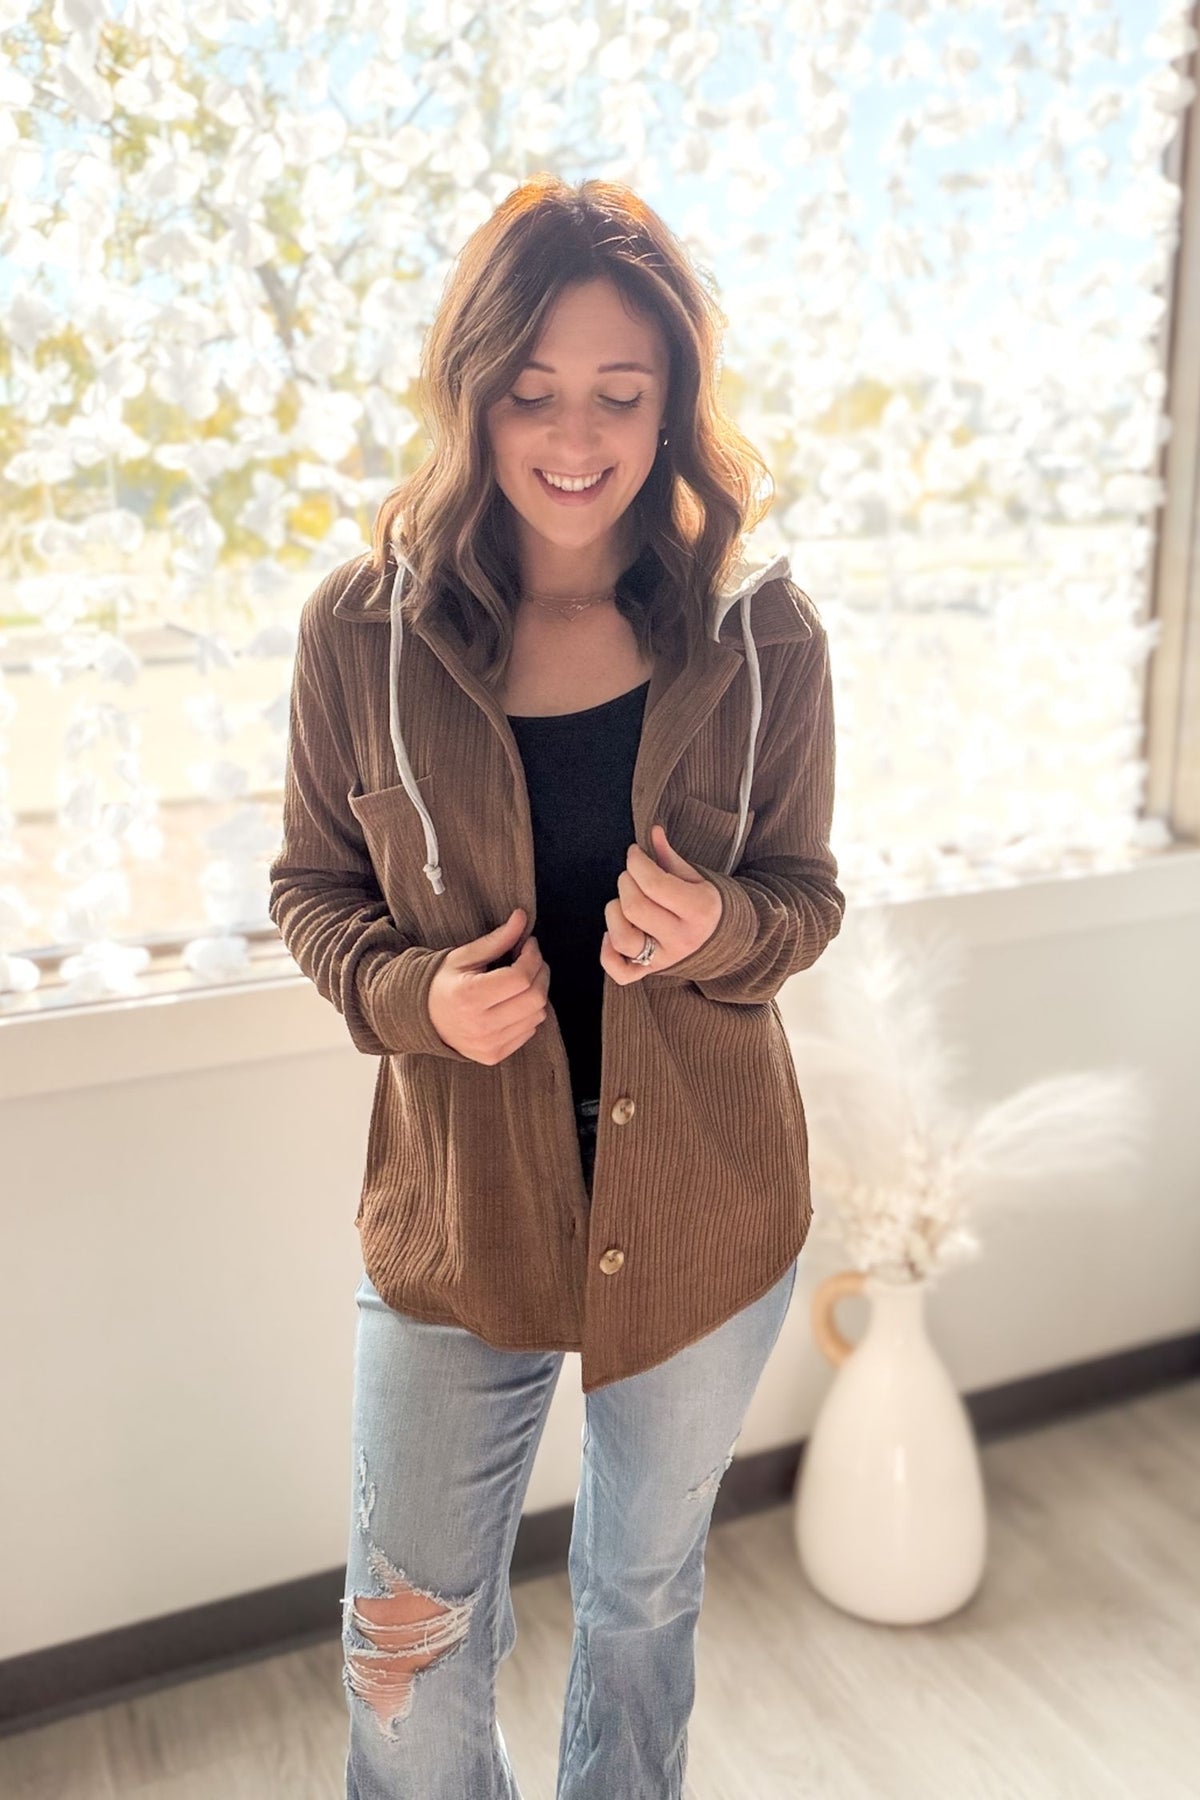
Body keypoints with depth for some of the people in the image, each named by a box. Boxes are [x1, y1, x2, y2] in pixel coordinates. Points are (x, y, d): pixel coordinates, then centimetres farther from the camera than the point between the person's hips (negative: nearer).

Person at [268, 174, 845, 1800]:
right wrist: (411, 991, -20)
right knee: (411, 1657, 14)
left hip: (703, 1208, 1)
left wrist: (718, 927, -22)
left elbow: (807, 898, 0)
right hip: (457, 1209, 0)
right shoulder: (363, 627, -11)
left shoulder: (760, 631, -9)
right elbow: (313, 888, 0)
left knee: (648, 1594, 25)